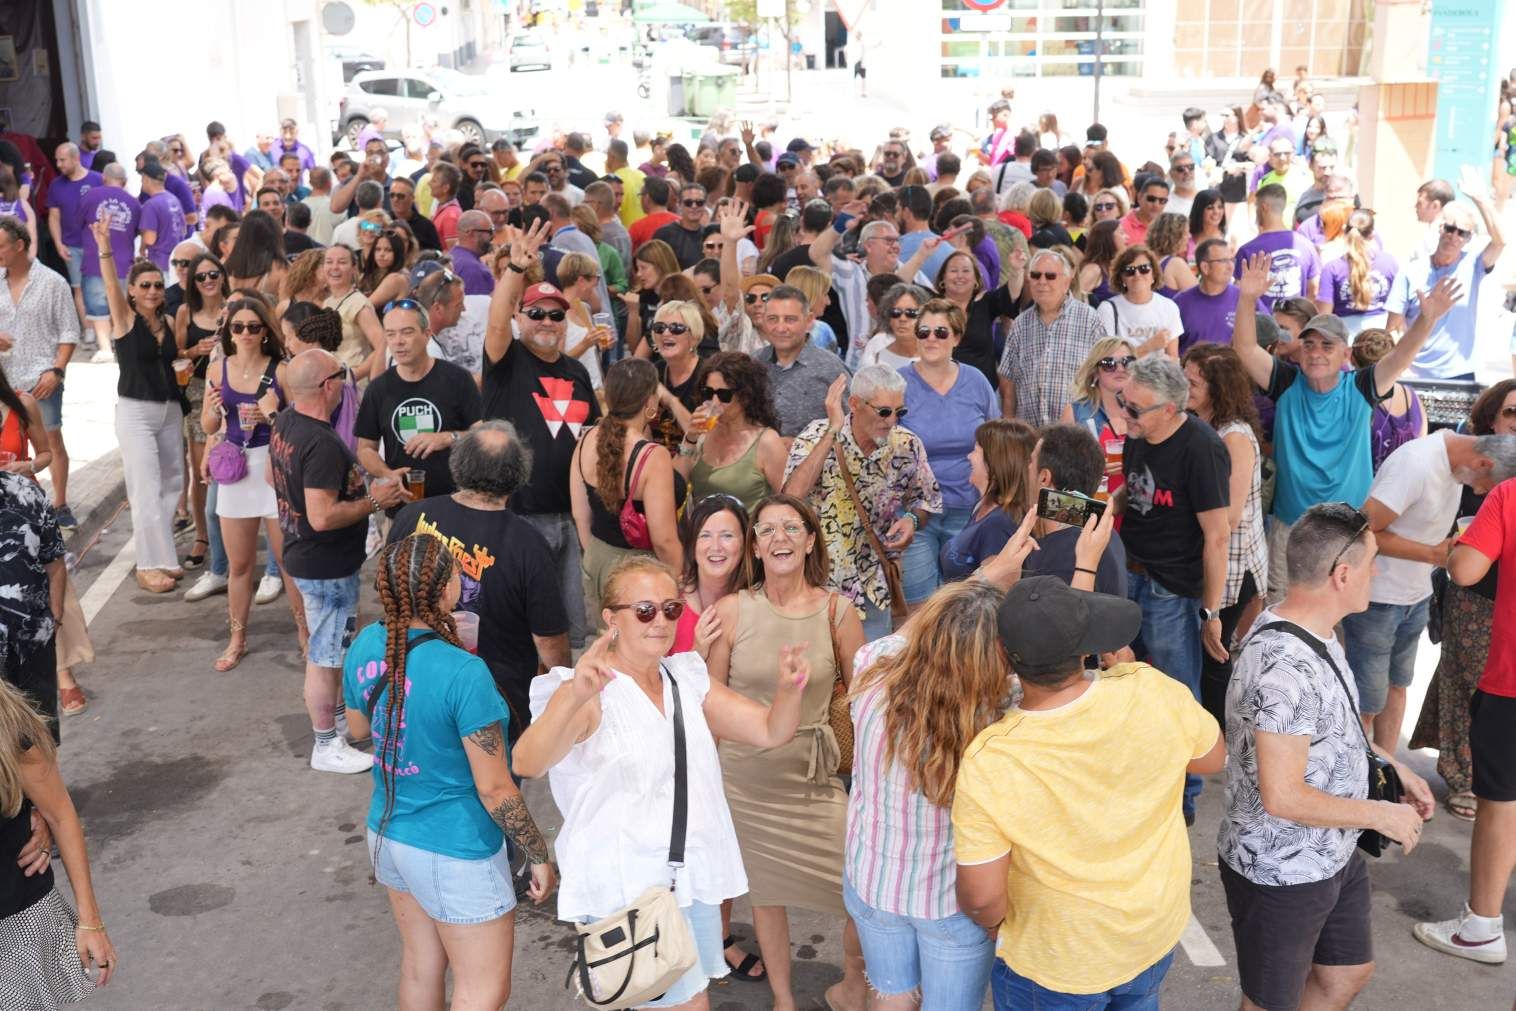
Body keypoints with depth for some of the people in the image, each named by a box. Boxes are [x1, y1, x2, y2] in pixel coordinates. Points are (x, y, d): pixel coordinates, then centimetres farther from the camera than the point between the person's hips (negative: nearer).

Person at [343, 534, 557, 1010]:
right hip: (455, 852, -7)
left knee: (420, 965, 26)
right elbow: (495, 790, -22)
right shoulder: (464, 673, -28)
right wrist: (539, 857, -7)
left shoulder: (365, 645, -8)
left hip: (387, 833, 7)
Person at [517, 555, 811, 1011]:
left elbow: (769, 732, 6)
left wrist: (788, 690, -17)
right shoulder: (590, 691, -14)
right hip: (627, 892, -6)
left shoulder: (689, 679, 8)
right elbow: (526, 763, -31)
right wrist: (573, 697, -50)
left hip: (693, 879, 6)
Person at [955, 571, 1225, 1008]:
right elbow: (1213, 759, -4)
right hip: (1157, 935, 3)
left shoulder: (987, 764, -33)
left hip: (1057, 967, -3)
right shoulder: (1152, 691, -25)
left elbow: (981, 898, -24)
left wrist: (995, 924, 0)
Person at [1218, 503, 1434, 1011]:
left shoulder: (1311, 627, -1)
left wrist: (1390, 765, 8)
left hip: (1333, 855, 10)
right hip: (1281, 875, -10)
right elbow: (1282, 797, -31)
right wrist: (1381, 815, -19)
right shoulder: (1284, 668, -33)